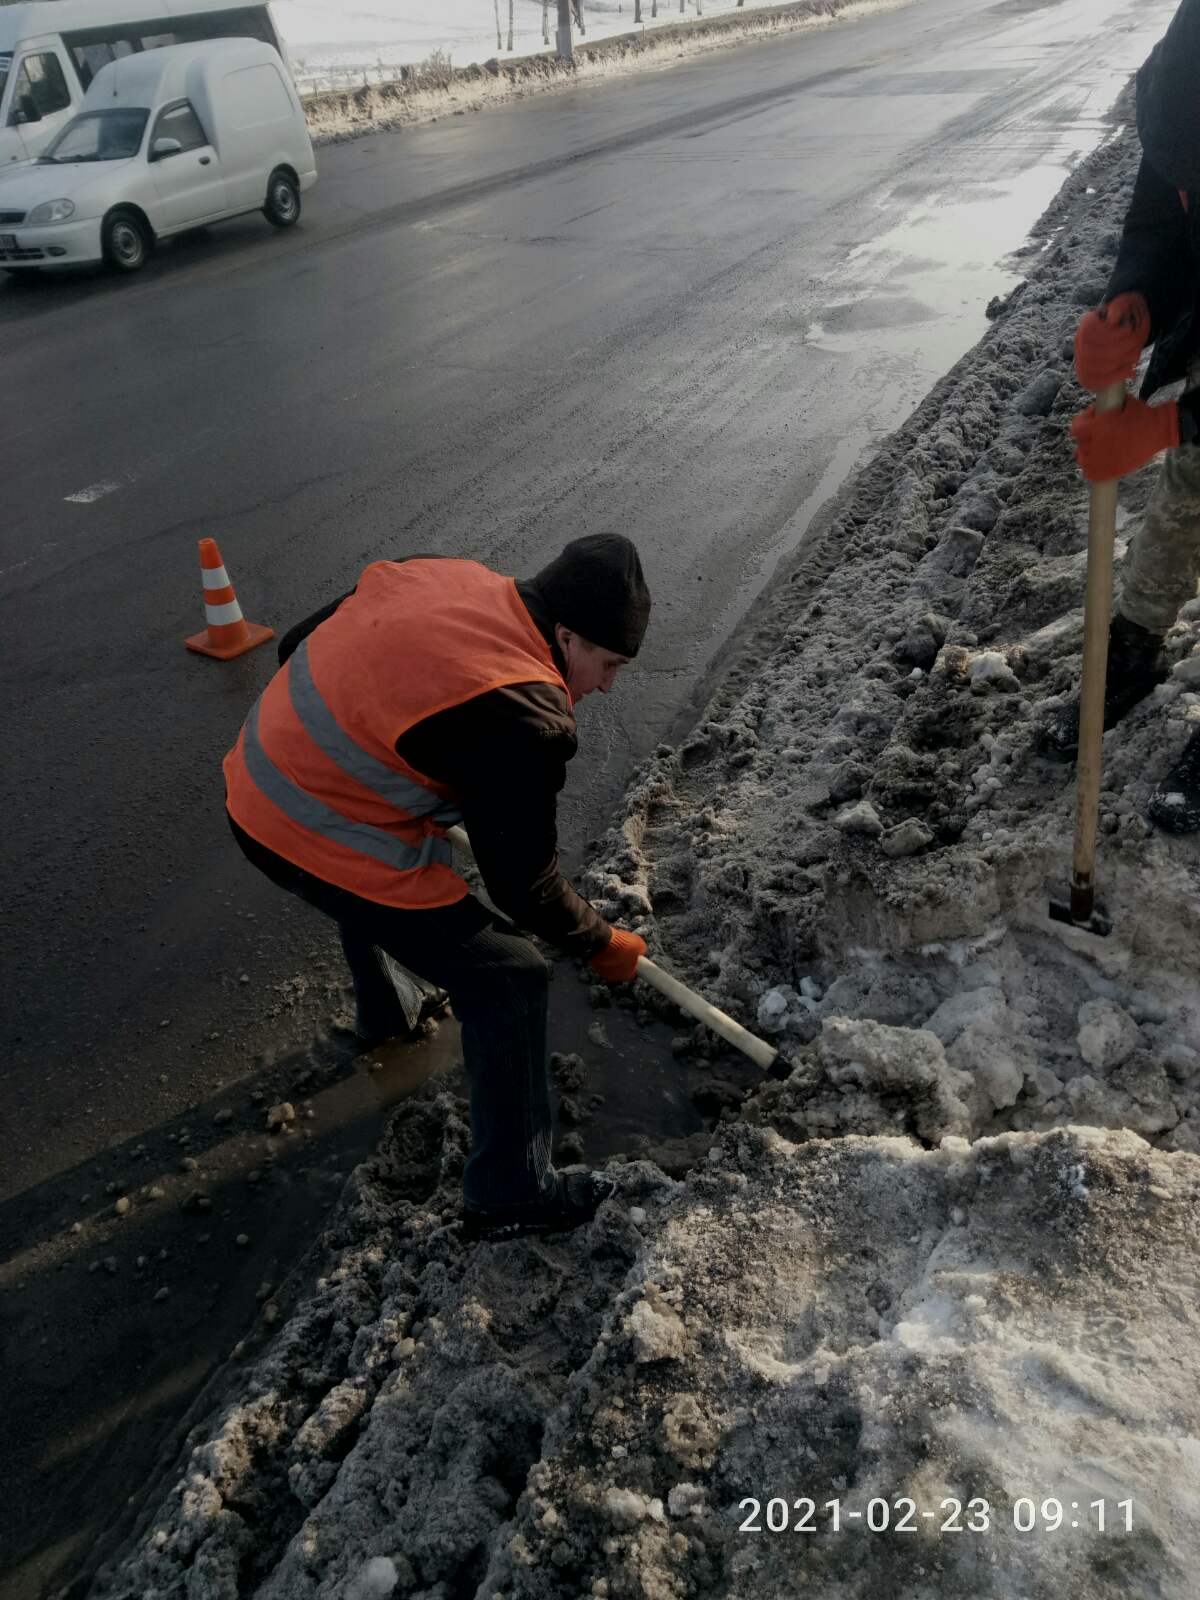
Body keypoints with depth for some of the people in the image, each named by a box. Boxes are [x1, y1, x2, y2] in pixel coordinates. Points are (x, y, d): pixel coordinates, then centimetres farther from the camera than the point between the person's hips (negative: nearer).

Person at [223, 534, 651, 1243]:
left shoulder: (441, 574, -1)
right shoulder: (522, 722, -23)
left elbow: (300, 643, 11)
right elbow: (522, 883, -12)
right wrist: (601, 943, 5)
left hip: (261, 782, 9)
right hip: (329, 849, -9)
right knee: (508, 980, 0)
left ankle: (385, 1011, 63)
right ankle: (510, 1195, 13)